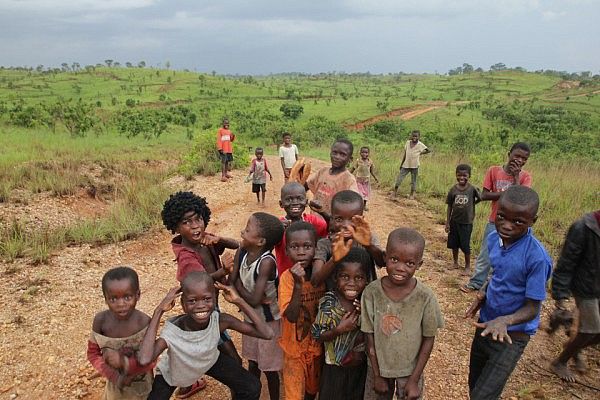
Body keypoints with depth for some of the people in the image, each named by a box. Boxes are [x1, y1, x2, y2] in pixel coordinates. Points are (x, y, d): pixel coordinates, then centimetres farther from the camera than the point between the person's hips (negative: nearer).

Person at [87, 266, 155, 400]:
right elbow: (92, 354, -8)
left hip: (140, 383, -1)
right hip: (115, 382, 2)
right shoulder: (101, 320, -20)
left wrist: (123, 362, -33)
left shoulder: (144, 322, -27)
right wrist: (114, 376, -18)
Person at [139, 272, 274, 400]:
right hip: (174, 370, -1)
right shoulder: (173, 330, -38)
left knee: (252, 388, -6)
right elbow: (144, 360, -57)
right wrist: (159, 311, -52)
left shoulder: (220, 320, -33)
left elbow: (267, 334, -37)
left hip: (210, 360, 2)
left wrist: (239, 301, -40)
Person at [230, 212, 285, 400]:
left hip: (268, 320, -6)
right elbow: (231, 282, -11)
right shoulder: (241, 252, -11)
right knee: (253, 363, 24)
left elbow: (254, 300, -31)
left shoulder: (266, 262, -31)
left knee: (269, 368, 11)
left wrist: (238, 283, -16)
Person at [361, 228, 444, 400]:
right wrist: (377, 376, -4)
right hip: (378, 368, 1)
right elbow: (370, 337, -9)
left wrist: (414, 380, -7)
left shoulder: (425, 297, -20)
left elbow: (428, 340, -9)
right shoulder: (371, 292, -19)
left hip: (410, 370, -1)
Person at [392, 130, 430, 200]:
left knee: (413, 181, 6)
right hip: (406, 165, 3)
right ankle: (395, 193, 6)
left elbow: (429, 150, -5)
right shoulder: (408, 142, 4)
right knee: (399, 179, -2)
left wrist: (421, 153, -2)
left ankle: (412, 195, 18)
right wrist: (401, 164, 11)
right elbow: (405, 154, 10)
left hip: (414, 166, -3)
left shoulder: (420, 145, -7)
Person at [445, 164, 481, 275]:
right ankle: (455, 263, 33)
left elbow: (480, 198, 6)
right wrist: (447, 222, -1)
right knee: (453, 243, 13)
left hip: (467, 222, -3)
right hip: (454, 221, 3)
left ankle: (468, 266, 22)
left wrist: (471, 204, -1)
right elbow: (449, 206, -1)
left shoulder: (472, 189, -13)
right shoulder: (453, 189, -6)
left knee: (465, 245, 5)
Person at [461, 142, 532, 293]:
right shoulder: (494, 171, -5)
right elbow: (484, 195, -10)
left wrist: (516, 175, -18)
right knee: (485, 255, 11)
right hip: (494, 222, 0)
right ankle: (476, 283, 25)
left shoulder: (525, 176, -5)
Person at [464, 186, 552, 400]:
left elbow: (532, 309, -20)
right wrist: (483, 291, -6)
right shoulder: (494, 239, -8)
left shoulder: (536, 258, -27)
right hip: (485, 325, 6)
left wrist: (505, 321, -37)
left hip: (511, 335, -6)